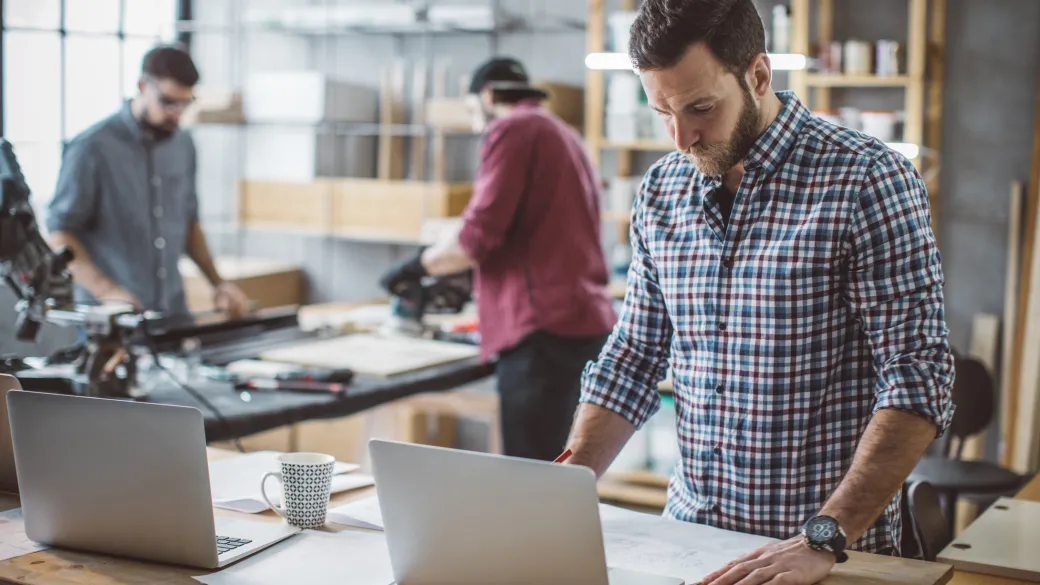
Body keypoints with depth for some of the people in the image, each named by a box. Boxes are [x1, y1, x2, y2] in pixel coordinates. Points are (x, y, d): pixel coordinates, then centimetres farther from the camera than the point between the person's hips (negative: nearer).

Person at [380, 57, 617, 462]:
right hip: (585, 324, 9)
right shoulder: (564, 135, 23)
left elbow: (478, 236, -13)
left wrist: (415, 268, 2)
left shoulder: (511, 130, -4)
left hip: (544, 330, -9)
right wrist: (470, 276, 32)